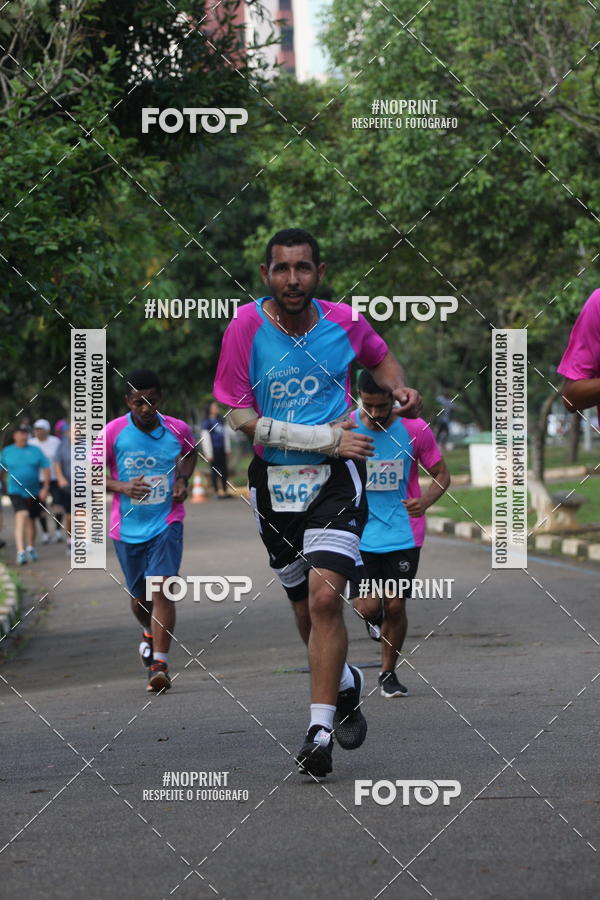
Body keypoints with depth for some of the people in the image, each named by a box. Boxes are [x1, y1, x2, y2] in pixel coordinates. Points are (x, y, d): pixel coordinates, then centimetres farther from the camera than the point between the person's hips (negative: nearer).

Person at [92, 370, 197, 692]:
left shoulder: (178, 430, -4)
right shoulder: (113, 432, -10)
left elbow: (190, 452, 20)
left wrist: (182, 478, 1)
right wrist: (122, 487, -21)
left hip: (167, 523, -1)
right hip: (127, 528, 1)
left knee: (161, 589, -17)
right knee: (139, 596, 15)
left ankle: (160, 665, -18)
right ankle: (150, 633, 50)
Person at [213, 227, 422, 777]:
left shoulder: (343, 321, -1)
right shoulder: (247, 327, -8)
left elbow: (381, 356, 23)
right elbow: (238, 419, -11)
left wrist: (399, 390, 1)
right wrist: (324, 437, -16)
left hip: (336, 478, -1)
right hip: (274, 482, 1)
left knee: (324, 596, -20)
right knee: (306, 610, 12)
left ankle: (320, 731, -17)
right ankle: (346, 685, 43)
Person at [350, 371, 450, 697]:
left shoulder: (414, 429, -8)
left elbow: (441, 474, 3)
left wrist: (426, 501, -16)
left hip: (404, 533, 0)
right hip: (360, 532, 0)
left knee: (395, 606, 2)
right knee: (367, 608, -9)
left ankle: (389, 673, 24)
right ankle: (375, 617, 30)